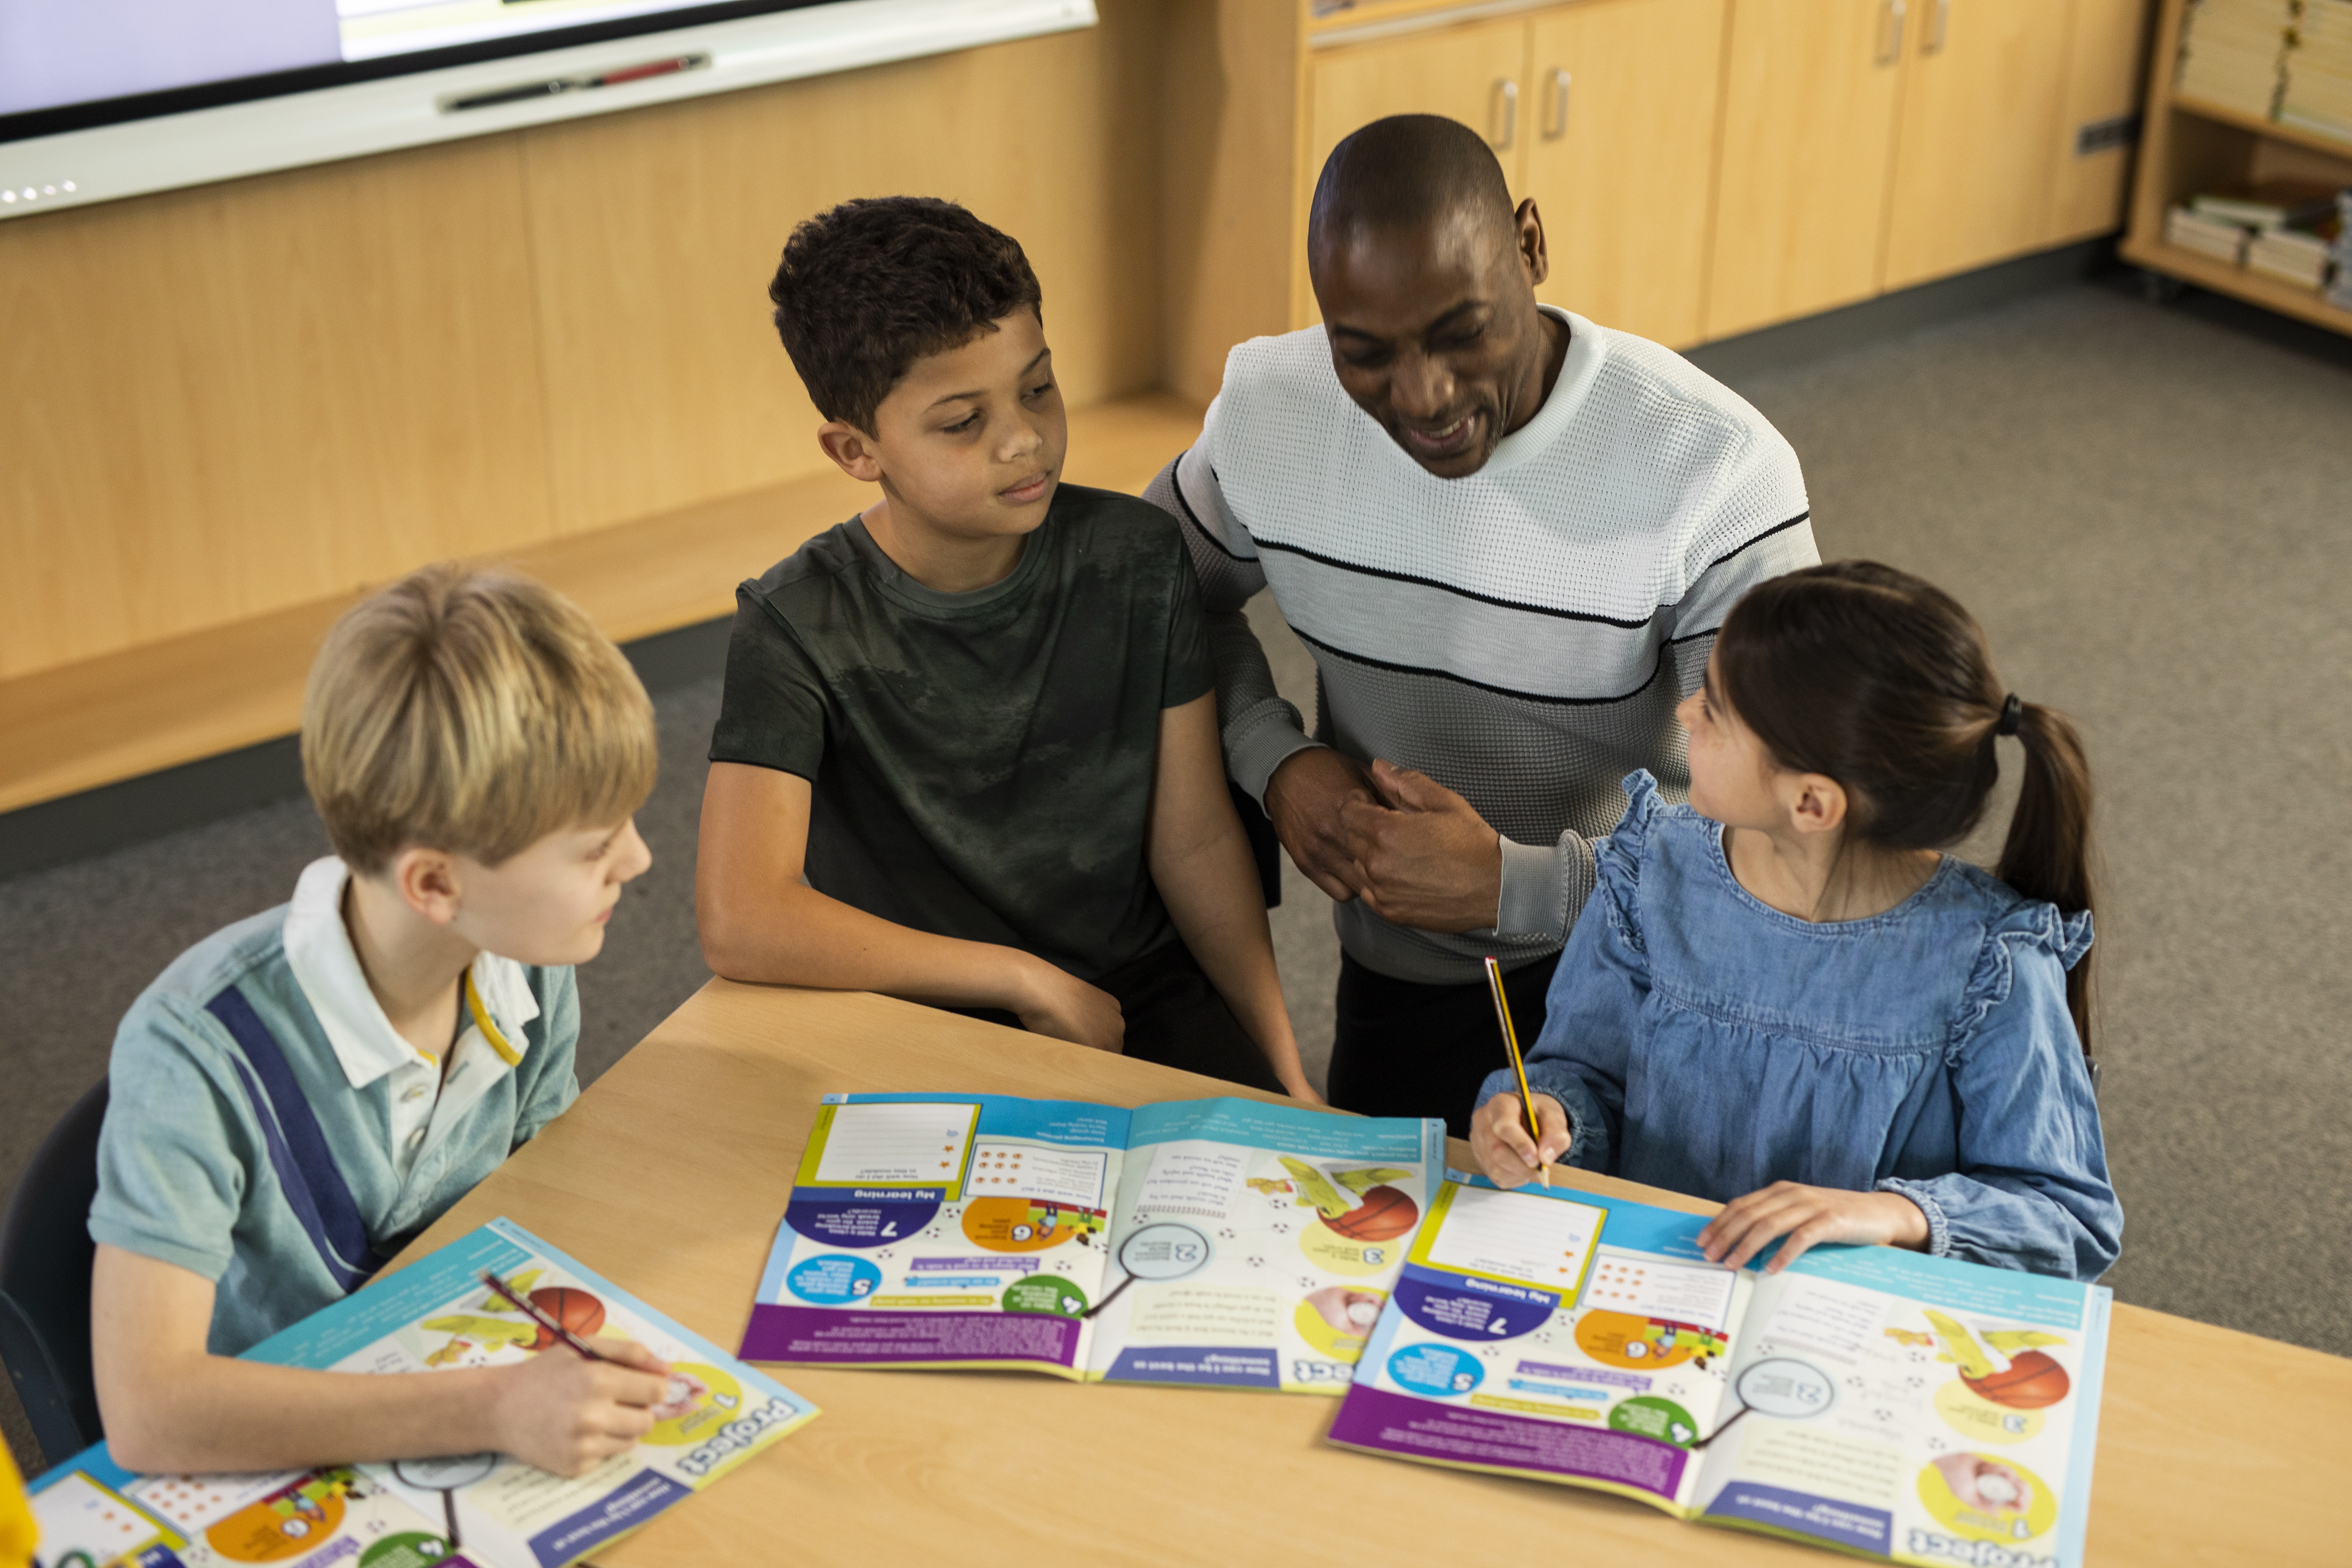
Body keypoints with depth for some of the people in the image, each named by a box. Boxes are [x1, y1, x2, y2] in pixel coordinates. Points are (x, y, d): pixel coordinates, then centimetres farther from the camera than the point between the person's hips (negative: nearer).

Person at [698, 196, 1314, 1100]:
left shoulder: (1135, 563, -2)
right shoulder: (800, 628, -14)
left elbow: (1196, 841, 4)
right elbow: (739, 923, -24)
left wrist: (1284, 1068, -2)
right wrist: (1030, 982, -18)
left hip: (1153, 1009, 3)